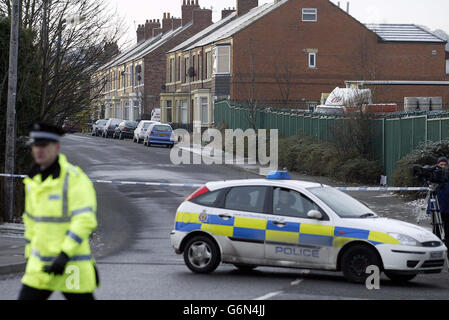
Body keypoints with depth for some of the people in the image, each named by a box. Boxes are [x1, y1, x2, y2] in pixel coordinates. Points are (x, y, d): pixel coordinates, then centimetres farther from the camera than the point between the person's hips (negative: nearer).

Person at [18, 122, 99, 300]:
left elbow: (85, 221, -21)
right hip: (40, 266, 7)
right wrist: (29, 257, 20)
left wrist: (65, 255, -27)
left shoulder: (74, 179, -13)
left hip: (71, 263, -7)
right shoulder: (34, 181, 11)